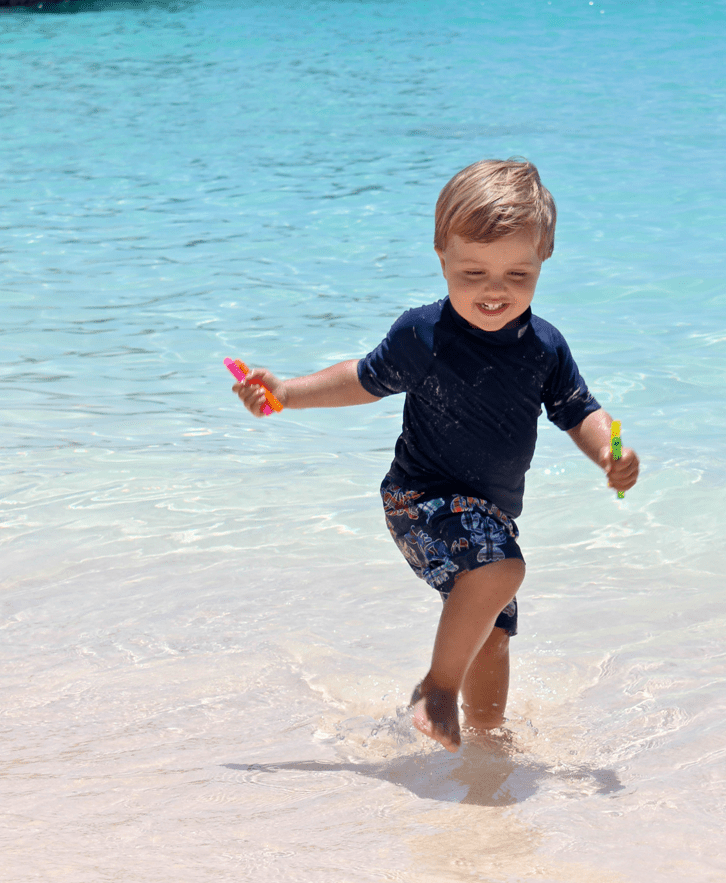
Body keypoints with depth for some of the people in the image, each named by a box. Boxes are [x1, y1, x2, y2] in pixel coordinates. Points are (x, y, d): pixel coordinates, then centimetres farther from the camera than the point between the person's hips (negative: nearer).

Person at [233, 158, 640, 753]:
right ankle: (438, 685, -15)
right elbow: (368, 379, 5)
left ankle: (485, 729, 40)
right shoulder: (422, 335, -12)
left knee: (493, 635, 15)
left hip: (491, 514, 5)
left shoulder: (545, 348, -3)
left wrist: (612, 454, -14)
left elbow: (580, 413, 6)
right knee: (502, 568, -32)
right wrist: (286, 392, 0)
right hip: (420, 500, -5)